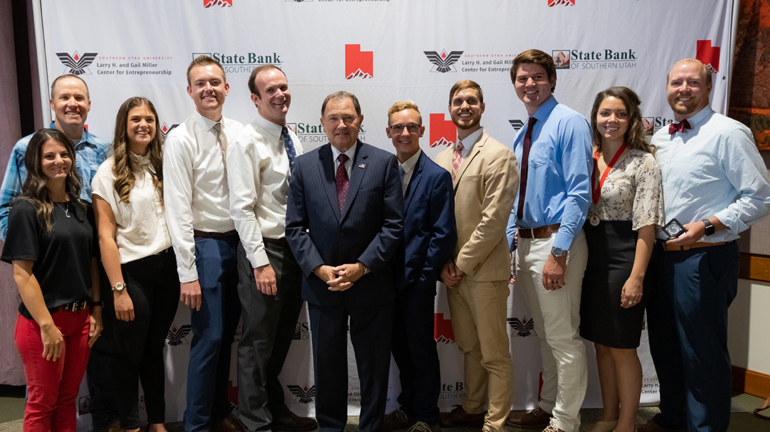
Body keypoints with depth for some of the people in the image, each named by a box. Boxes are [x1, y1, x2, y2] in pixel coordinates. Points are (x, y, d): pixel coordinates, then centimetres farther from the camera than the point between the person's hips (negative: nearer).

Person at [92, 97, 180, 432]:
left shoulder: (162, 166, 7)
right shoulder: (109, 173, -7)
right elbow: (106, 237, -10)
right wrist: (118, 290, -14)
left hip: (167, 267, 4)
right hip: (132, 271, -4)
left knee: (155, 350, 16)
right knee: (130, 355, 9)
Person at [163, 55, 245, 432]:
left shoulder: (238, 133, 6)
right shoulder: (181, 140, -10)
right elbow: (178, 210, -13)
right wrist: (187, 273, -16)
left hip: (238, 242, 5)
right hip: (205, 245, -5)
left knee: (227, 334, 15)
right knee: (209, 337, -1)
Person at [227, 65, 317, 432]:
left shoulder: (292, 138, 11)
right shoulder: (247, 143, -12)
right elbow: (242, 208, -16)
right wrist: (261, 263, -20)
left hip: (295, 249, 8)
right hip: (264, 250, -7)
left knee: (282, 337, 19)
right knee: (259, 341, 5)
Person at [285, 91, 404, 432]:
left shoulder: (384, 163, -2)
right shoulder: (304, 166, 3)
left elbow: (394, 225, -6)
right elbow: (295, 227, 1)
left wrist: (361, 267, -13)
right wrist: (319, 269, -11)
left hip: (371, 283, -1)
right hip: (321, 284, 2)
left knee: (374, 365, 11)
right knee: (327, 364, 14)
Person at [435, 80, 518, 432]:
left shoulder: (499, 156, -9)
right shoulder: (442, 159, 12)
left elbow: (494, 219, -16)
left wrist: (462, 263, -13)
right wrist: (444, 260, 1)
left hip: (484, 270, -6)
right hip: (452, 270, 7)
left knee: (494, 354, 3)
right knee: (468, 347, 19)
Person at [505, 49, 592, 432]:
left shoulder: (570, 123, -10)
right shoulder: (522, 135, 15)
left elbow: (579, 193, -17)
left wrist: (558, 253, -23)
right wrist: (509, 248, 14)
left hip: (555, 241, -8)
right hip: (526, 242, 9)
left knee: (563, 337, 1)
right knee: (545, 334, 20)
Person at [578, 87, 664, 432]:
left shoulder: (642, 162, -8)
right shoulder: (587, 159, 7)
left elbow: (646, 226, -13)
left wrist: (636, 277, -18)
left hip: (623, 259, -5)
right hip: (591, 258, 6)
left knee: (621, 346, 3)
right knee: (601, 343, 15)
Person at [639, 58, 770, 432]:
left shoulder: (728, 133, -10)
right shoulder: (659, 138, 12)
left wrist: (708, 225, -21)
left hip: (704, 259, -7)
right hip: (661, 256, 7)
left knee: (702, 352, 3)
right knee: (664, 345, 19)